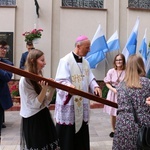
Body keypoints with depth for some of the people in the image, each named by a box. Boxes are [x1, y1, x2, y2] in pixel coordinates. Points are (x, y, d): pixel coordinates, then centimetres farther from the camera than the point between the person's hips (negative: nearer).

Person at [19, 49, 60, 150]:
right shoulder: (25, 80, -18)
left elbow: (46, 102, 5)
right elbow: (35, 104, -19)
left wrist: (52, 89, -10)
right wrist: (44, 89, -27)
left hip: (43, 116, 8)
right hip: (32, 120, -8)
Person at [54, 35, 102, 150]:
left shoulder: (85, 62, 12)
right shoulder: (66, 61, -13)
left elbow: (90, 78, 12)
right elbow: (60, 80, -21)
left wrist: (95, 86, -9)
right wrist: (70, 86, -42)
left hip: (82, 103, 7)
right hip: (68, 104, -7)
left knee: (82, 134, 15)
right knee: (67, 135, 2)